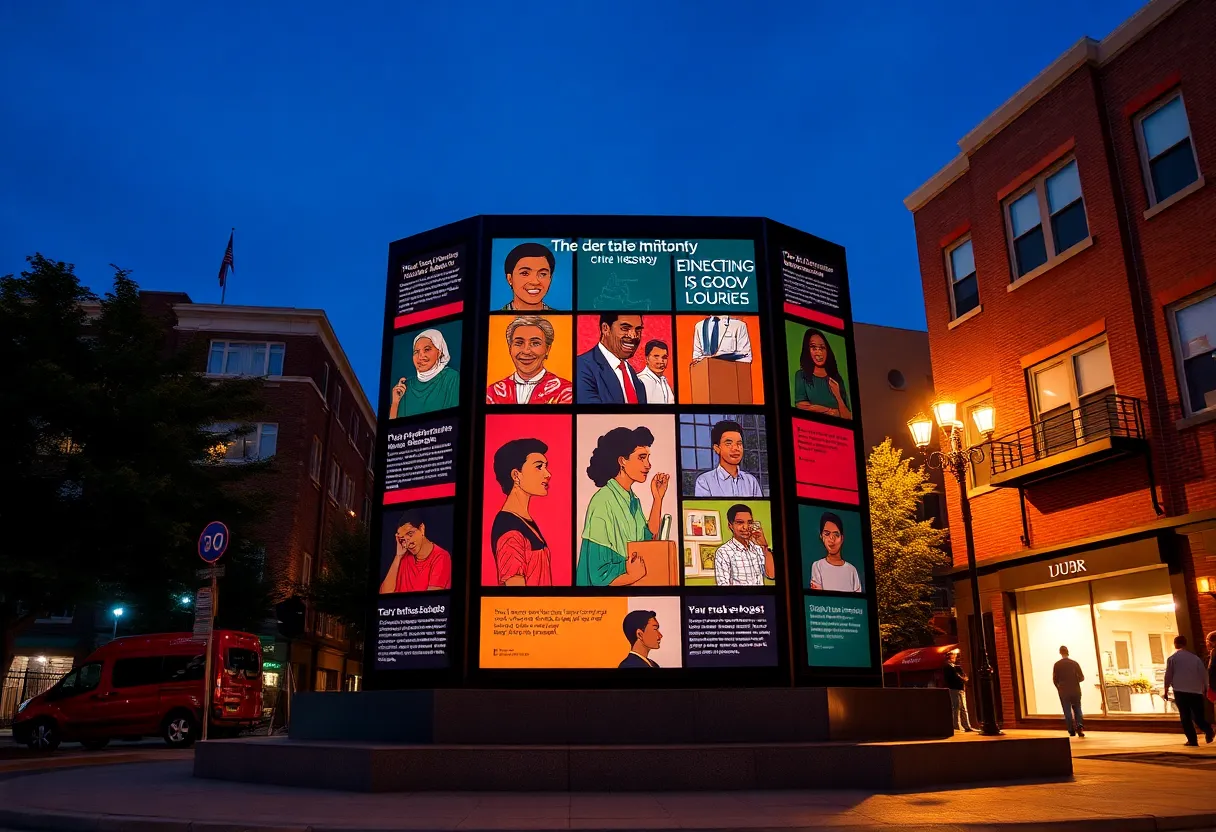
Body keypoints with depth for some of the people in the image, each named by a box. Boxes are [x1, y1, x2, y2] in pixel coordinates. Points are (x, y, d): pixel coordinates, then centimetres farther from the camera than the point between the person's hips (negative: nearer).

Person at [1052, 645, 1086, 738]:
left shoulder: (1057, 665, -6)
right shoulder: (1074, 663, -3)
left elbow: (1055, 679, -4)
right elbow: (1082, 678, -1)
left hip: (1064, 692, -1)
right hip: (1075, 691, 1)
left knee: (1067, 712, 8)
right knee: (1077, 709, 12)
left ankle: (1072, 731, 6)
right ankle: (1080, 726, -10)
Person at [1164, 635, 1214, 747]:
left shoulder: (1172, 659, 2)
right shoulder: (1195, 658, 9)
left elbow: (1168, 676, 1)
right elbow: (1203, 673, 9)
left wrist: (1165, 691, 8)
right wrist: (1205, 687, 20)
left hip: (1180, 691, -3)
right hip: (1196, 691, 3)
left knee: (1185, 717, 2)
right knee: (1198, 716, 10)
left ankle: (1192, 740, -4)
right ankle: (1208, 730, -15)